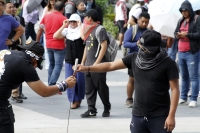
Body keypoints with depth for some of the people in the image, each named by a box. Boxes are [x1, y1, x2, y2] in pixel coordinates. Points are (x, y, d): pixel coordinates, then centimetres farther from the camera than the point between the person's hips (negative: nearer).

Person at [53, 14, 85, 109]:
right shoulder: (67, 31, 6)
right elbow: (55, 36, -3)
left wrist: (80, 25, -16)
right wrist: (64, 26, -6)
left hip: (80, 60, -3)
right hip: (69, 60, 3)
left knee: (80, 81, 3)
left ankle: (78, 99, 19)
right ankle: (73, 100, 8)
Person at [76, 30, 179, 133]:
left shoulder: (167, 63, -10)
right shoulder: (135, 58, 2)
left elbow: (175, 89, -9)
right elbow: (111, 65, 6)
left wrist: (171, 116, -13)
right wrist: (87, 68, -2)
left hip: (159, 117, -4)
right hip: (138, 115, 5)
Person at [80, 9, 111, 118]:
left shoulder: (100, 30, -10)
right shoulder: (89, 30, 15)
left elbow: (104, 47, -17)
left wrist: (97, 63, -20)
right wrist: (83, 62, 16)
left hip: (98, 65, -8)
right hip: (88, 64, 8)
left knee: (102, 88, 0)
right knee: (89, 89, 5)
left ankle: (107, 108, 14)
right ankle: (91, 110, 7)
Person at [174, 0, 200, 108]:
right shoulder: (181, 21, 16)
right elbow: (175, 32, 18)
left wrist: (187, 34, -18)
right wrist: (177, 35, -5)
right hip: (181, 52, 7)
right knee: (184, 76, 13)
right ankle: (183, 97, 20)